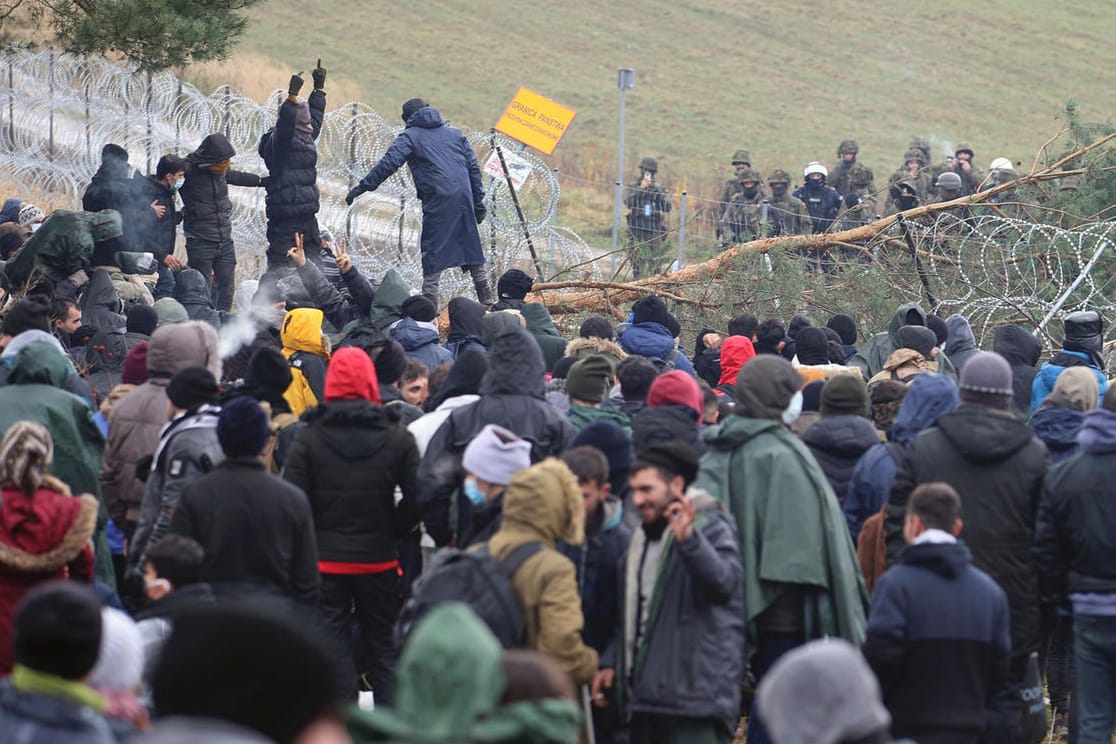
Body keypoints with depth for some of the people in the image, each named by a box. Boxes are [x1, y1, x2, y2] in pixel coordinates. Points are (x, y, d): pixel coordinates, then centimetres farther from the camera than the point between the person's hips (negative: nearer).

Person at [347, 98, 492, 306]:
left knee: (433, 250, -2)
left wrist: (362, 187, -5)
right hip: (463, 195, 5)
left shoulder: (411, 136, 6)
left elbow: (388, 163, -7)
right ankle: (486, 300, 17)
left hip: (438, 200, -5)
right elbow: (473, 167, 19)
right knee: (471, 245, 14)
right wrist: (478, 201, 21)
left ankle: (429, 302, -8)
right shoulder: (454, 133, 22)